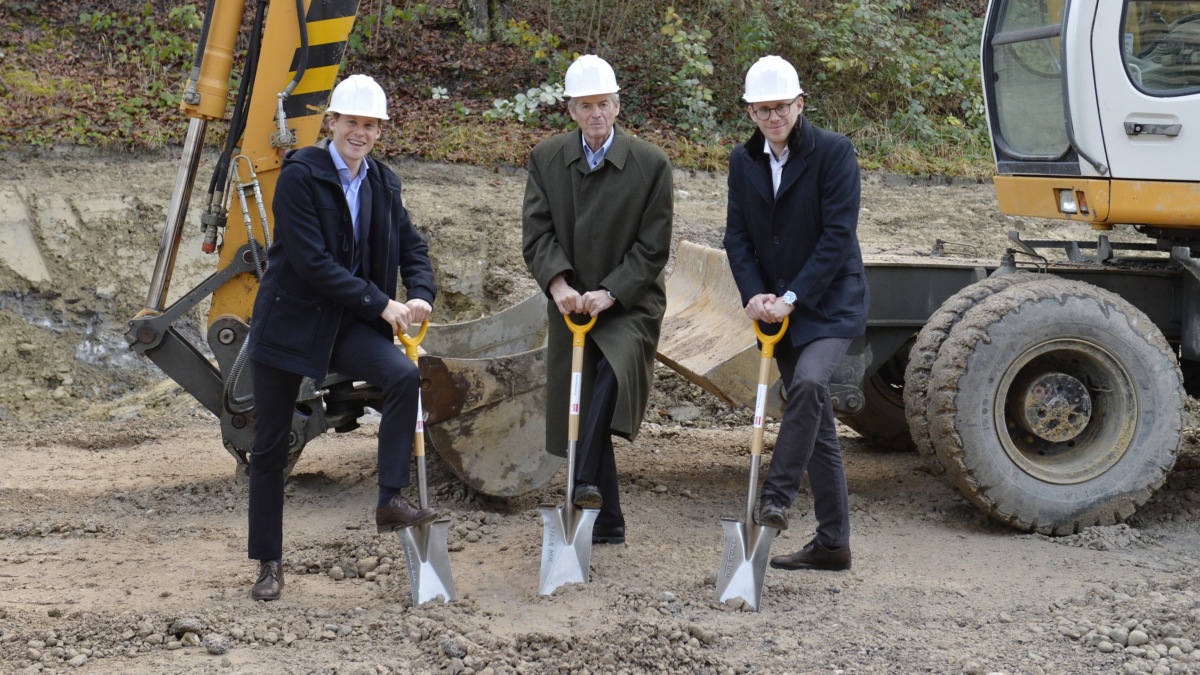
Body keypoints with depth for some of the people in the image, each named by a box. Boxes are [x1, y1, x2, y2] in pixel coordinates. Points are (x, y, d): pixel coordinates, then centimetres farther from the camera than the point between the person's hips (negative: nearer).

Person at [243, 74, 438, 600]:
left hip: (349, 325, 4)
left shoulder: (382, 183, 5)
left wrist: (421, 295, -14)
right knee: (270, 447, 4)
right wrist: (382, 305, -21)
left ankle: (391, 501, -18)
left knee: (405, 376, -25)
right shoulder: (300, 175, -14)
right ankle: (269, 563, 18)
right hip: (289, 321, -4)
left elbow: (412, 246, 8)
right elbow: (311, 261, -20)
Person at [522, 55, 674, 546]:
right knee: (579, 409, 5)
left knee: (614, 371, -33)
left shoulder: (651, 164, -4)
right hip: (570, 304, 3)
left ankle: (586, 483, -36)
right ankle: (606, 523, 16)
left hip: (629, 304, -3)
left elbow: (653, 248, -6)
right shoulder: (546, 159, 4)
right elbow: (536, 231, -3)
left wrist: (609, 293, -18)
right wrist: (557, 283, -21)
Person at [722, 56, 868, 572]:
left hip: (830, 303, -5)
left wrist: (792, 298, -20)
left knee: (809, 382, -31)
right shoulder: (743, 161, 6)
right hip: (781, 310, 5)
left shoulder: (833, 152, -10)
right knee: (816, 420, 7)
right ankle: (832, 543, 11)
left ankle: (774, 498, -21)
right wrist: (755, 295, -12)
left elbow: (839, 235, -15)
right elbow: (738, 237, 5)